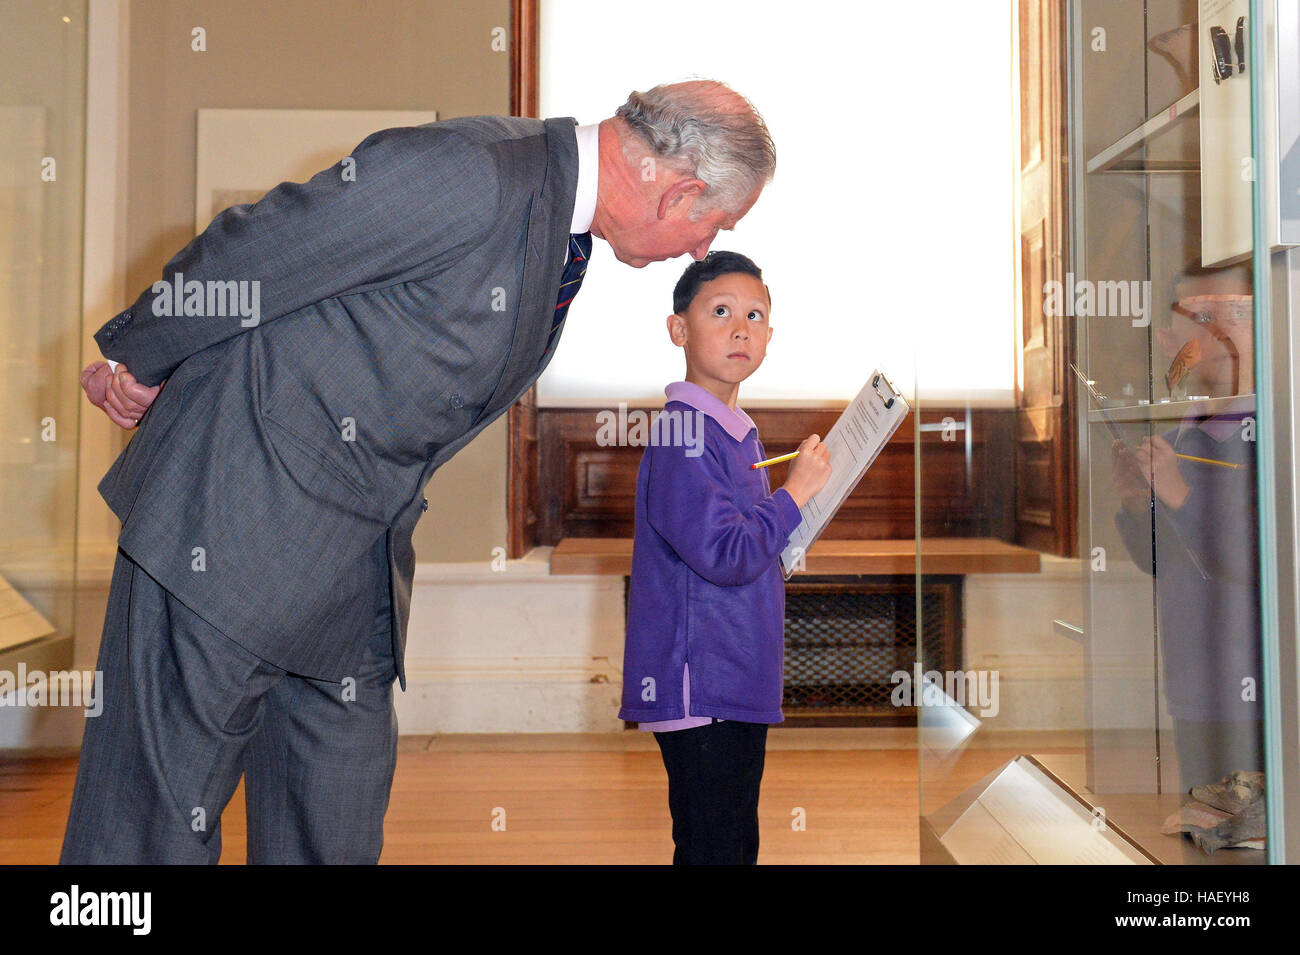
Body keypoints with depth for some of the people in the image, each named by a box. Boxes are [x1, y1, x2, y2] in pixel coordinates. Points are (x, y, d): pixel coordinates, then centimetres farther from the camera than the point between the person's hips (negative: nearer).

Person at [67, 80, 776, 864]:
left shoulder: (567, 218, 7)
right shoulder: (464, 174, -22)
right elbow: (244, 255, -14)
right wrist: (137, 362, 0)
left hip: (365, 553, 8)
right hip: (237, 514, -8)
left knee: (336, 827, 16)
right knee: (160, 813, 5)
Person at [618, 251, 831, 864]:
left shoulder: (740, 432, 12)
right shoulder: (680, 435, -18)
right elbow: (726, 555, -24)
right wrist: (796, 491, -14)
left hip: (741, 684, 9)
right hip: (699, 689, -9)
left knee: (739, 844, 19)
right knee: (712, 851, 1)